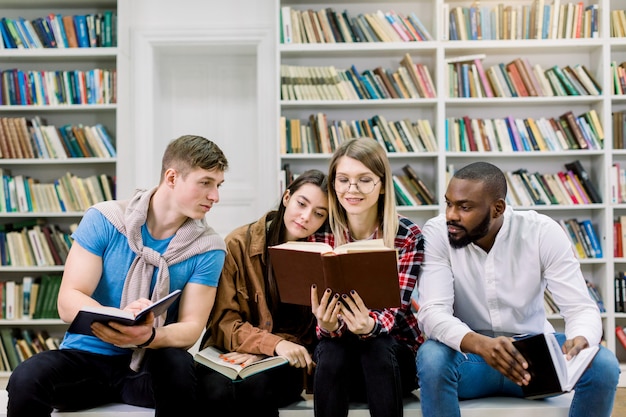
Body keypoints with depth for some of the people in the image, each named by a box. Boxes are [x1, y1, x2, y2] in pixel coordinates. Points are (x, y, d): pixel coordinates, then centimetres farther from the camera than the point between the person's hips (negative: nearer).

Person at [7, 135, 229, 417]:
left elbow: (191, 327, -9)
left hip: (148, 363, 1)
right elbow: (68, 301, -10)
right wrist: (115, 320, -32)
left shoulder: (207, 248, -4)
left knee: (180, 365, -33)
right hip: (86, 355, 0)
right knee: (27, 378, -31)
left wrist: (149, 336, -32)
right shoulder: (104, 220, -6)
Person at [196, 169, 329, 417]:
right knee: (218, 391, -34)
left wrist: (262, 353, -17)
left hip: (284, 363, 1)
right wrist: (274, 344, -24)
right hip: (230, 353, -1)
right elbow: (223, 321, -7)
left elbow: (308, 331, 2)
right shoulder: (239, 244, -5)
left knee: (256, 386, -33)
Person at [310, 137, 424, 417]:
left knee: (376, 350, -33)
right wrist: (327, 324, -35)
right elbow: (323, 309, -9)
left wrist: (370, 325, -40)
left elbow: (395, 308, -17)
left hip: (393, 348, -1)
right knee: (332, 354, -31)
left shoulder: (408, 235, -10)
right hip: (338, 346, 1)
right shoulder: (320, 234, -7)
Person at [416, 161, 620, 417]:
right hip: (469, 353, -1)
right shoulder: (436, 233, -15)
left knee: (603, 364, -24)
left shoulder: (543, 232, -12)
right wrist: (480, 344, -44)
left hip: (533, 350, 2)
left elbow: (581, 308, -15)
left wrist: (580, 341, -40)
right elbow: (432, 312, -24)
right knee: (432, 359, -34)